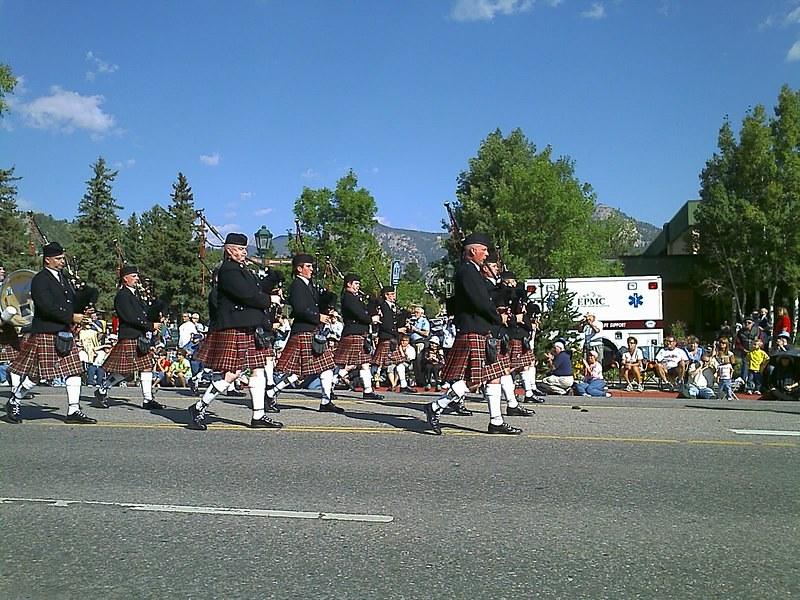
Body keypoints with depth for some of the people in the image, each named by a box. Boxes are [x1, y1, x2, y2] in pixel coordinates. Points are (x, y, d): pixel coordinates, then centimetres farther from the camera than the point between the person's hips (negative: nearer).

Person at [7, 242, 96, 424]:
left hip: (64, 333, 8)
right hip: (45, 333, -8)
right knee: (35, 373, 0)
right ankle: (13, 403, 23)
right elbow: (47, 307, -21)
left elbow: (72, 301, 21)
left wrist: (81, 312, 1)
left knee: (74, 371, 2)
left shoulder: (64, 277, 15)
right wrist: (71, 317, -19)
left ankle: (73, 411, 6)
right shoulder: (40, 280, -10)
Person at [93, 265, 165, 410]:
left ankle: (148, 400, 8)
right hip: (128, 338, -9)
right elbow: (131, 318, -18)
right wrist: (151, 326, -17)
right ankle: (102, 391, 15)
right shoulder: (121, 296, -10)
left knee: (147, 367, 5)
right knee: (124, 370, -5)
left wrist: (156, 320, 2)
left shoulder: (135, 294, 18)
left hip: (141, 338, 9)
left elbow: (143, 313, 20)